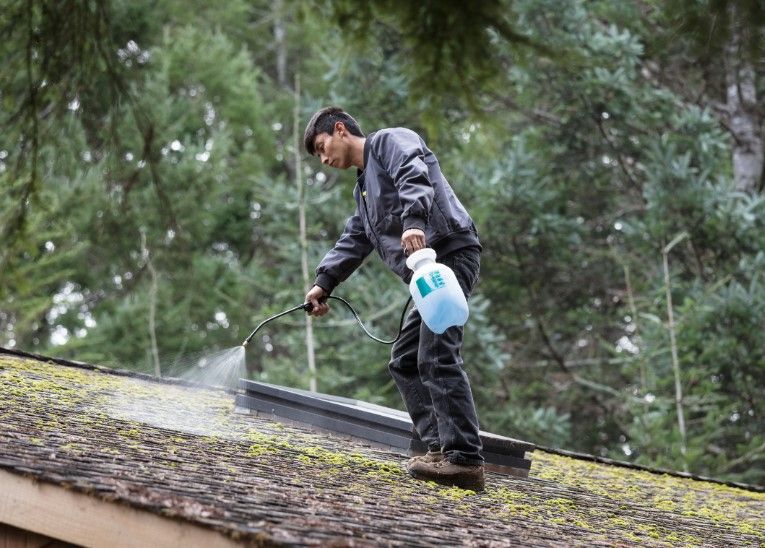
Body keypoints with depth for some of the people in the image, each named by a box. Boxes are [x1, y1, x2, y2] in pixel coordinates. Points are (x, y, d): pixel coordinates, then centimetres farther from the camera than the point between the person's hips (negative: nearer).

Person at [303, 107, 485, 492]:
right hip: (430, 271, 11)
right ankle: (440, 448, 6)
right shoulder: (364, 186, 31)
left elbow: (414, 176, -18)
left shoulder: (390, 141, 3)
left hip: (450, 254, -11)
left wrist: (413, 221, -34)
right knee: (405, 362, 11)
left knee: (437, 357, -18)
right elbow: (353, 242, 28)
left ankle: (465, 460, -22)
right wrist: (324, 283, 16)